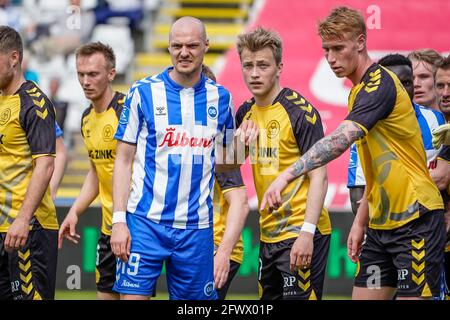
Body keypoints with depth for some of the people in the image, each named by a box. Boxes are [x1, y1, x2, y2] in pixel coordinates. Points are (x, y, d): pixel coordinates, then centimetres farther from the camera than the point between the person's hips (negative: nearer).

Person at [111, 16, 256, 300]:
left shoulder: (220, 98, 8)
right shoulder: (143, 92, -1)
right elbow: (124, 160, 0)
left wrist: (243, 144, -5)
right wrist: (119, 220, -7)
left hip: (196, 227, 3)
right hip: (145, 222, -3)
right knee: (133, 295, -9)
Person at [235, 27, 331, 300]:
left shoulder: (300, 111, -12)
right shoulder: (246, 113, 9)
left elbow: (319, 177, -15)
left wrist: (307, 233, -22)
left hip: (301, 234, -7)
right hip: (268, 234, 7)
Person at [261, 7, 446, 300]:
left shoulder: (380, 84, -16)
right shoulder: (359, 91, 14)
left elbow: (341, 139, -32)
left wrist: (288, 175, -40)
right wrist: (361, 221, 19)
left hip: (415, 220, -9)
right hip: (381, 223, 9)